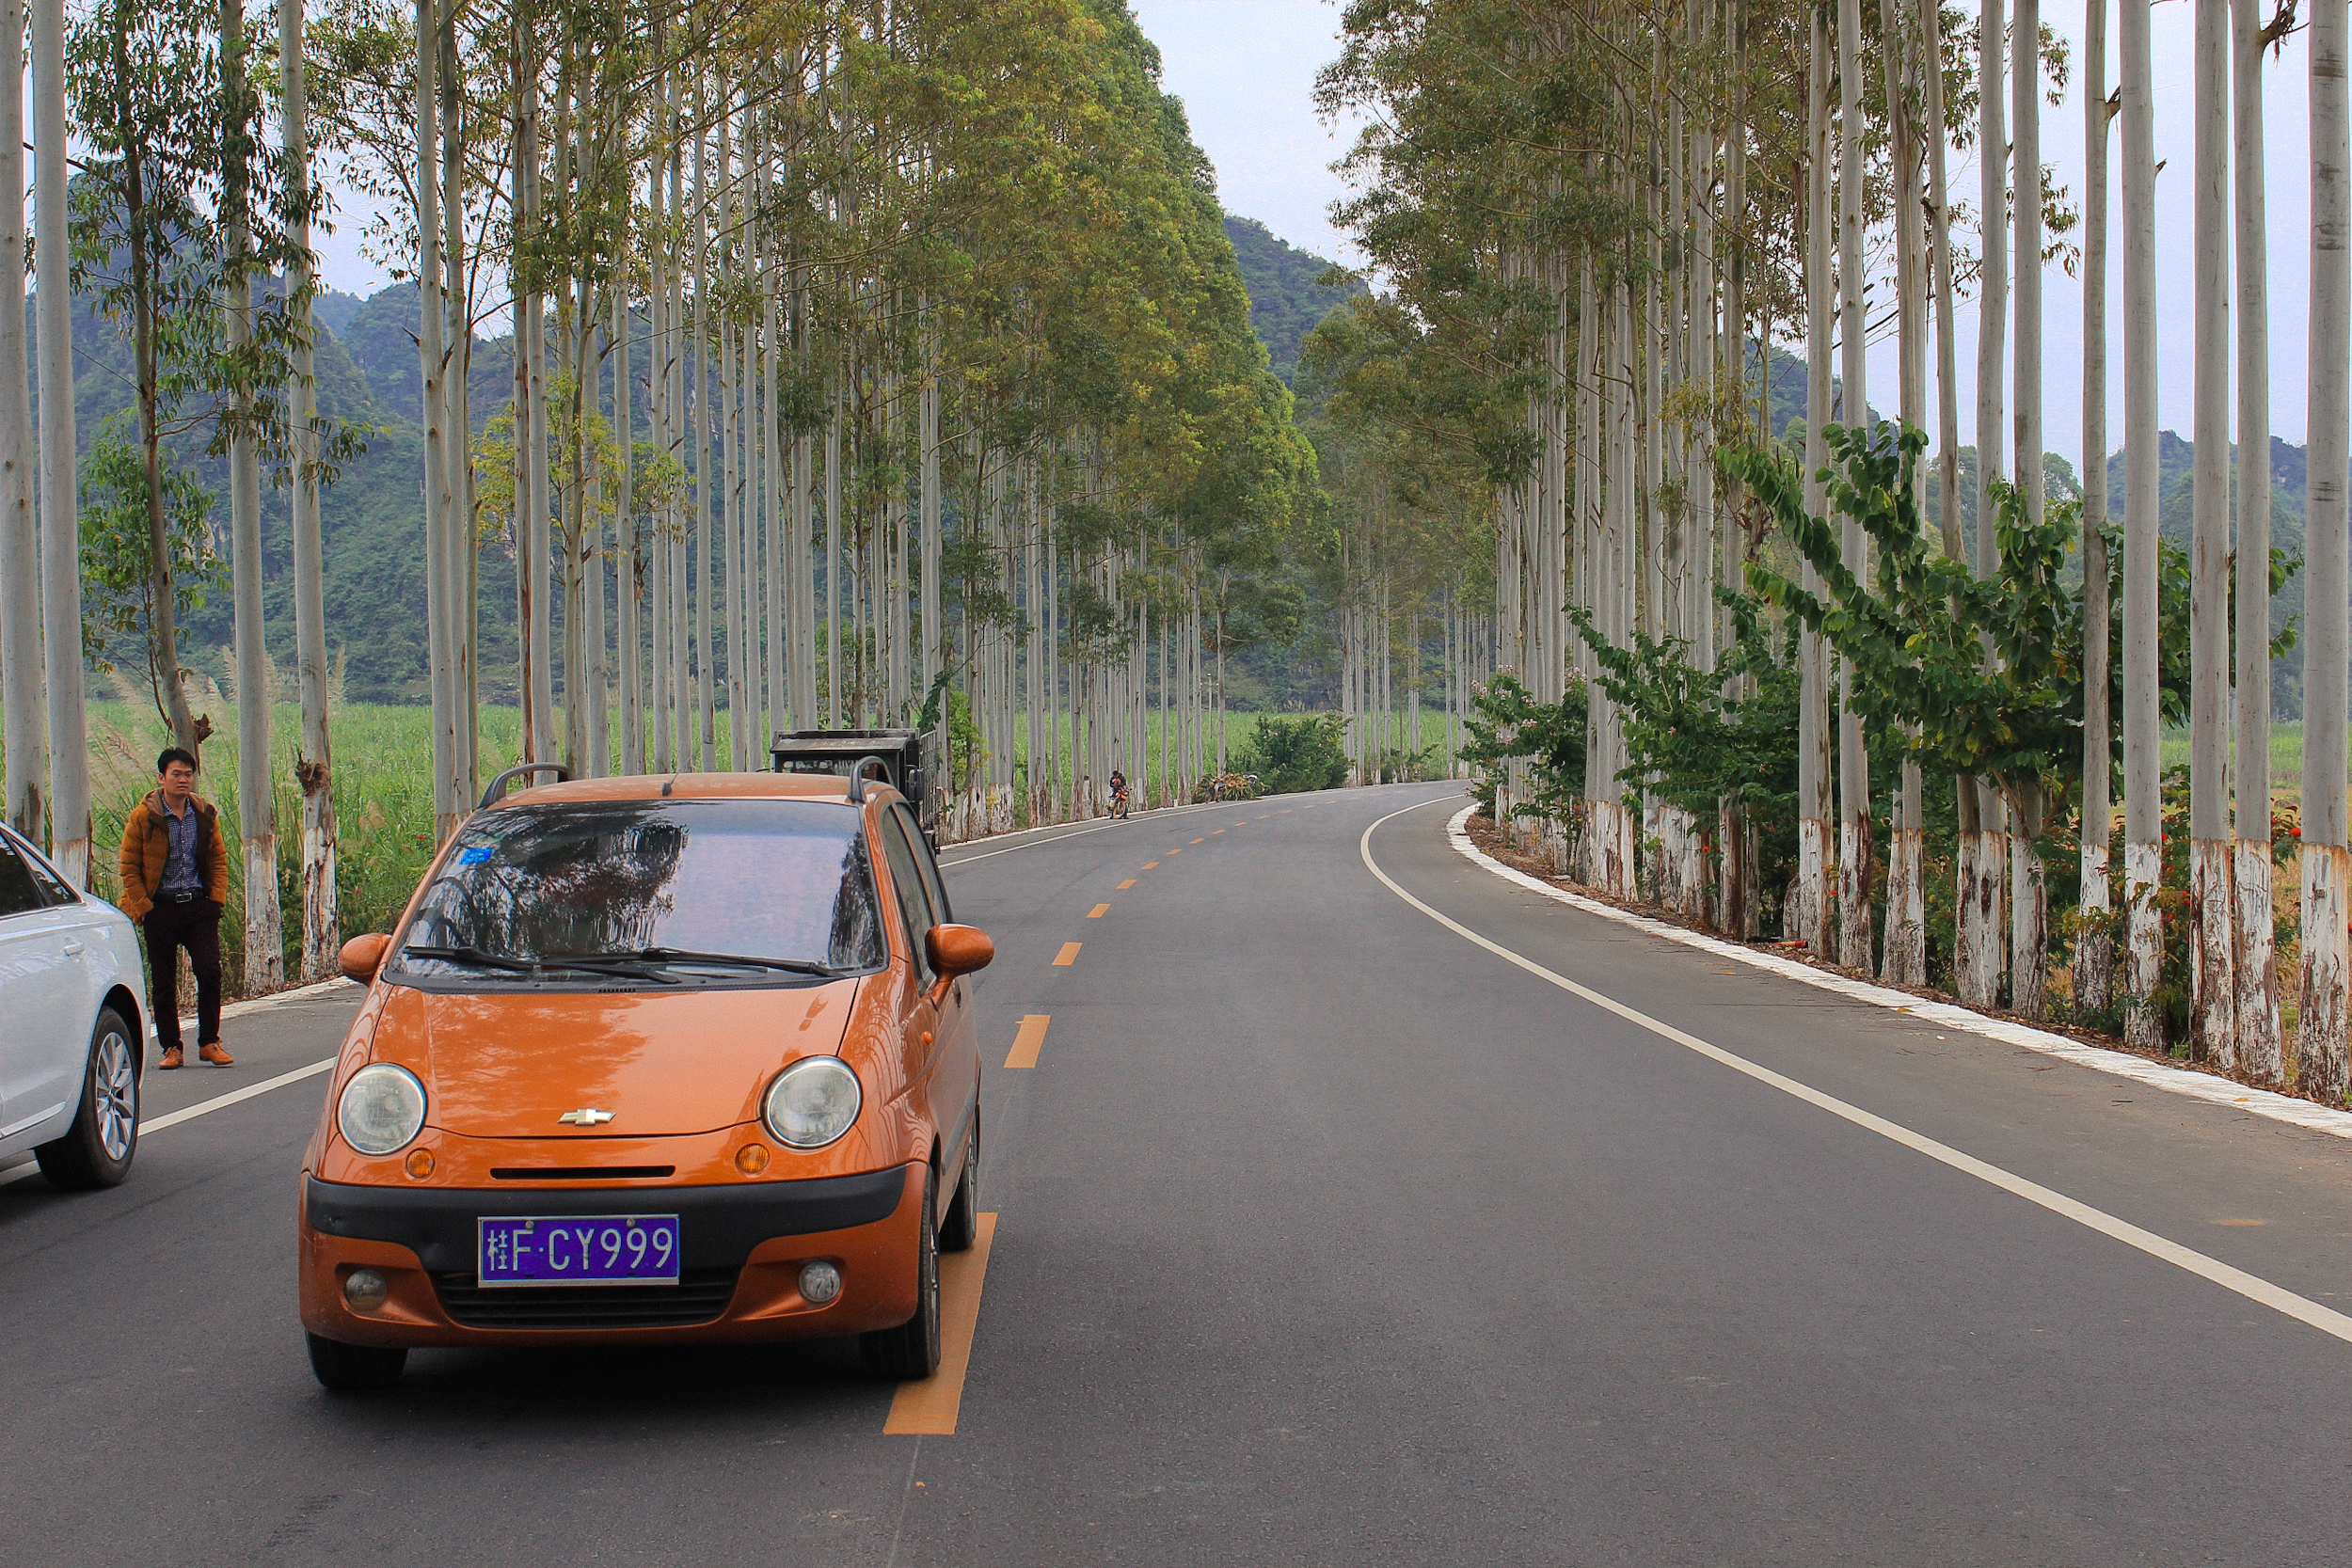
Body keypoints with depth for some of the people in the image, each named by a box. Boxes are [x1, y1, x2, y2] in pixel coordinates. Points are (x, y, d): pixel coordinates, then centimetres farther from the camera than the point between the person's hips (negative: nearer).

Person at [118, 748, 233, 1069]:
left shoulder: (205, 814, 7)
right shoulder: (143, 816, -4)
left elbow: (218, 858, 14)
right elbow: (128, 866, -1)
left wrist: (216, 897, 2)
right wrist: (143, 907, -6)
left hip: (199, 904, 2)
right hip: (161, 907, -2)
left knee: (210, 972, -5)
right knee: (164, 981, 2)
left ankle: (209, 1043, 7)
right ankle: (171, 1047, 11)